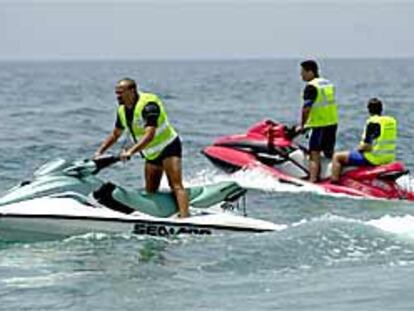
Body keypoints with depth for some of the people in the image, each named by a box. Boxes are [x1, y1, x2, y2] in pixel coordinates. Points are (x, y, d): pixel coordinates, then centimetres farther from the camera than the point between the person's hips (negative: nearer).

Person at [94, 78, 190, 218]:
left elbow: (149, 136, -34)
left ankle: (184, 217, -33)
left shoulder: (148, 105, -24)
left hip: (168, 147, -9)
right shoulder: (122, 110, 3)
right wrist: (99, 152, 8)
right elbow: (115, 134, 17)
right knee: (150, 192, 9)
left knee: (176, 186, -21)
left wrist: (131, 151, -43)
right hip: (151, 154, 9)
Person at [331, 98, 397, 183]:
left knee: (337, 156, 2)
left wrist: (358, 148, 1)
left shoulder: (373, 122, -17)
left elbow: (367, 146, -20)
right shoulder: (392, 121, 6)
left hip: (374, 158, -8)